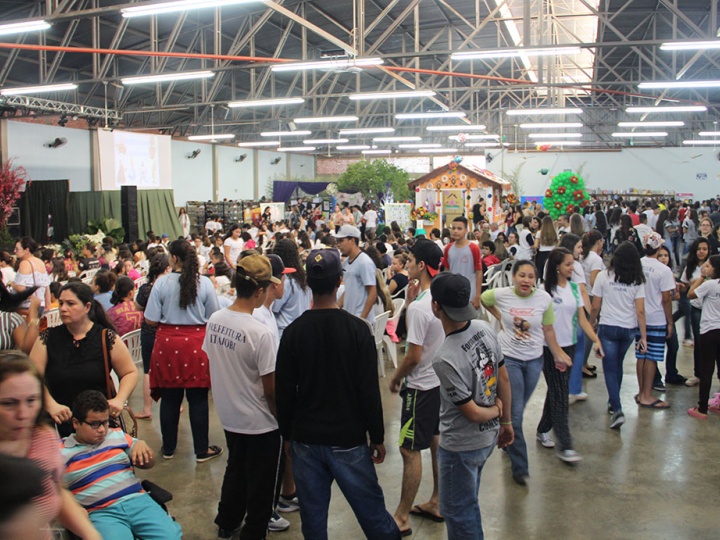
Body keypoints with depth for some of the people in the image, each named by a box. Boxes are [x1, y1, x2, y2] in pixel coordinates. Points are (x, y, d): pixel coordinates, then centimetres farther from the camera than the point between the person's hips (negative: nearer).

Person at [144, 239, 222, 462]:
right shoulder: (204, 283, -6)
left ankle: (168, 448, 26)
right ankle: (202, 450, 15)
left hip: (168, 343, 0)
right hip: (196, 343, 0)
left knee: (170, 398, 12)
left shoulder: (162, 283, -8)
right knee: (198, 398, 7)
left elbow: (151, 320, -6)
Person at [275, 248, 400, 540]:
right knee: (370, 508, 11)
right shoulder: (357, 329, -12)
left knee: (313, 516, 12)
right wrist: (377, 437, 0)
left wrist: (287, 433, 12)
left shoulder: (293, 331, -6)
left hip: (305, 439, 2)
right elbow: (369, 390, -11)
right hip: (348, 439, -2)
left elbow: (284, 391, -1)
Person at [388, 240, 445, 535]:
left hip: (422, 386, -9)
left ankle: (402, 517, 13)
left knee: (410, 450, 2)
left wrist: (396, 378, -8)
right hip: (442, 380, 9)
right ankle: (437, 503, 34)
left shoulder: (418, 307, -26)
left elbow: (413, 356, -21)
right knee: (437, 443, 19)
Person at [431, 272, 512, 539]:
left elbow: (473, 413, -23)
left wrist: (496, 411, -2)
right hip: (489, 437, 8)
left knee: (458, 513, 13)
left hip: (461, 446, -8)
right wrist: (505, 420, 14)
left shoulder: (445, 359, -32)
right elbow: (503, 379, 2)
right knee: (468, 503, 29)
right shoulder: (485, 328, -10)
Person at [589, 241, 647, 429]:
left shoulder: (603, 276, -8)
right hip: (629, 329, 3)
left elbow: (595, 307, -4)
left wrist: (591, 323, 13)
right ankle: (613, 402, 35)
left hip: (608, 327, -3)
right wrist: (644, 336, -2)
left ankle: (617, 410, -11)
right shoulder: (637, 280, -4)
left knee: (610, 369, 3)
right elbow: (640, 311, -6)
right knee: (617, 365, 22)